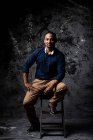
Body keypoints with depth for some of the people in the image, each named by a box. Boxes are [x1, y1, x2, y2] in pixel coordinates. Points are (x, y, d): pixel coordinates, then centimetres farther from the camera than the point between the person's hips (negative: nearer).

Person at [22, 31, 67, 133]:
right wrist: (26, 83, -6)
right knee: (26, 102, -14)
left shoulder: (59, 55, -8)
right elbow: (26, 66, 0)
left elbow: (61, 73, -12)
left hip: (52, 81, -1)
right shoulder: (38, 51, -3)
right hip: (38, 81, 2)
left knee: (63, 87, -35)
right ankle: (35, 124, 13)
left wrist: (51, 86, -26)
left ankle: (52, 103, -2)